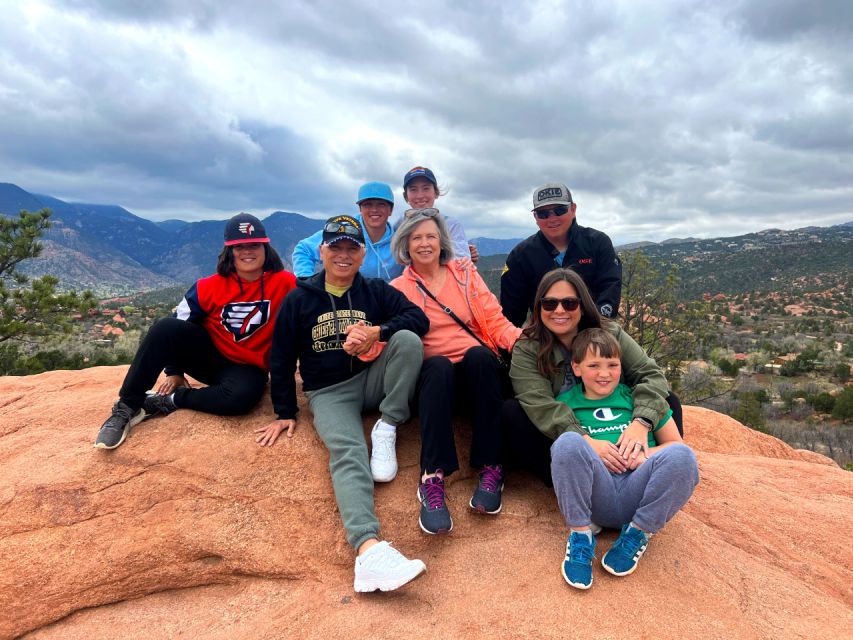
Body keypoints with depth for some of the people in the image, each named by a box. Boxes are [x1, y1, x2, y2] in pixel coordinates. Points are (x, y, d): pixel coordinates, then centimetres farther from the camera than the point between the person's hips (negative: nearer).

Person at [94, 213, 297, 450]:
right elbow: (180, 324, 4)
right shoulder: (209, 286, -6)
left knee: (242, 396, -38)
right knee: (166, 328, -26)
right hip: (208, 356, 2)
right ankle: (127, 407, -14)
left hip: (247, 369, -2)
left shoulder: (285, 283, -13)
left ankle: (167, 400, -15)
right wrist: (174, 370, 5)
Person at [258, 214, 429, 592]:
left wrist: (377, 331, -25)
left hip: (373, 380, 2)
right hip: (329, 393, -2)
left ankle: (387, 429, -17)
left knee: (408, 340, -26)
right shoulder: (299, 300, 5)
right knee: (348, 451, -31)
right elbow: (281, 359, 9)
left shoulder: (376, 291, 7)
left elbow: (419, 319, -8)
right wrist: (285, 413, 6)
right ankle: (369, 549, -50)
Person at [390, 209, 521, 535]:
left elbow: (496, 323, 6)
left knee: (479, 355, -33)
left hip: (478, 368, 1)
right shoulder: (398, 289, 10)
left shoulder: (466, 275, 13)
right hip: (433, 373, -1)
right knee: (438, 365, -35)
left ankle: (491, 469, -27)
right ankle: (432, 478, -37)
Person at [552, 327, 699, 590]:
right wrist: (587, 446, -7)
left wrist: (647, 454, -5)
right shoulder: (565, 402, 16)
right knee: (569, 441, -30)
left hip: (638, 494, 2)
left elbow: (675, 443, 16)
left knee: (682, 456, -27)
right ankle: (580, 536, -17)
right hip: (594, 494, -1)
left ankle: (638, 534, -10)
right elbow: (559, 450, 13)